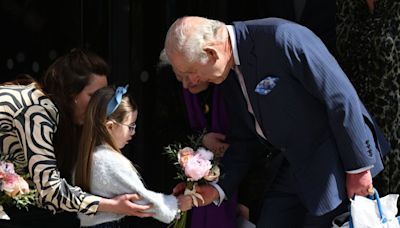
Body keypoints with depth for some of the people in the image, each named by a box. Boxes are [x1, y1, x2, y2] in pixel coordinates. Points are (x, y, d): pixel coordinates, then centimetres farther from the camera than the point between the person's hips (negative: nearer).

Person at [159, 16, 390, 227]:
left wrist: (358, 167, -17)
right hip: (291, 167, 8)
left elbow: (341, 97, -22)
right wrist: (218, 188, 2)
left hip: (334, 164, -8)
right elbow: (244, 138, 13)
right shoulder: (230, 73, 3)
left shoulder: (280, 37, -24)